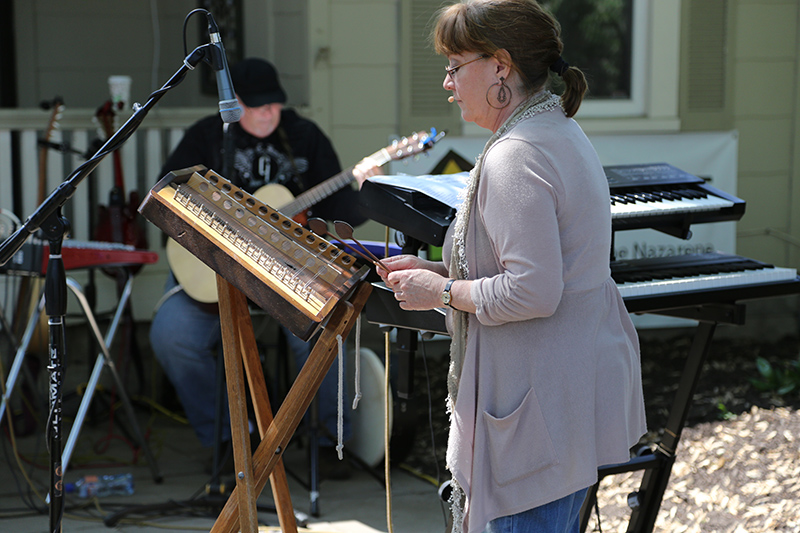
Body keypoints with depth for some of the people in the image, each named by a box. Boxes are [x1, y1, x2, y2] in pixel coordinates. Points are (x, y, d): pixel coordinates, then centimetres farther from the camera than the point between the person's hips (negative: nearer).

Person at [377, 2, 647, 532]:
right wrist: (438, 270, 13)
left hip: (544, 405, -11)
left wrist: (441, 292, -12)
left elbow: (533, 293, -26)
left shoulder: (513, 158, -20)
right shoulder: (562, 132, 13)